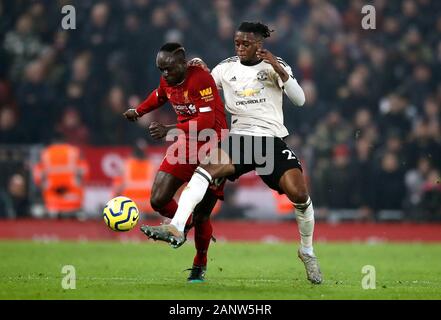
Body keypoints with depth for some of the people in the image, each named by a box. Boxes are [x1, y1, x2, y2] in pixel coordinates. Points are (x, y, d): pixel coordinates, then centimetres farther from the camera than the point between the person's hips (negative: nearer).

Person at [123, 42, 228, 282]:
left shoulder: (201, 79, -22)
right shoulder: (167, 81, 1)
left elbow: (207, 120, -31)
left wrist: (170, 130, -37)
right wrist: (138, 111, 38)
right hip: (186, 146, 6)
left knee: (201, 215, -2)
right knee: (158, 200, -8)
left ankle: (200, 266, 22)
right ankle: (183, 225, 25)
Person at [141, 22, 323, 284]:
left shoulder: (275, 66, 3)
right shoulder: (226, 68, 9)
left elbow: (299, 100, -7)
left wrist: (278, 69, -18)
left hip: (272, 139, -1)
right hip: (240, 137, 1)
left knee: (299, 194, -18)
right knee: (206, 167, -30)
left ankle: (307, 252, 9)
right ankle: (176, 229, -42)